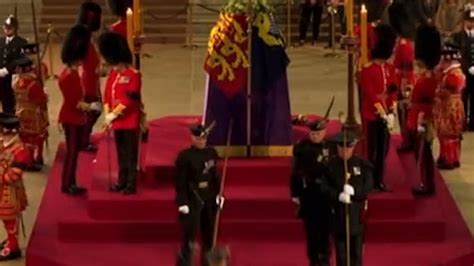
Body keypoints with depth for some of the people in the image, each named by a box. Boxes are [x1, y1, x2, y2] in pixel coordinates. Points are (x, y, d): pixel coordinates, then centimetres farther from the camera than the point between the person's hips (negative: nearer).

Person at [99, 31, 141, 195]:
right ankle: (122, 181, 23)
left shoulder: (133, 75, -13)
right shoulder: (112, 74, 9)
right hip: (117, 121, 7)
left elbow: (129, 100, -18)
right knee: (121, 153, 14)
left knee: (131, 153, -1)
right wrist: (108, 114, -4)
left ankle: (131, 184, 4)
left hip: (130, 121, -7)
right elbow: (107, 95, 9)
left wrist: (113, 114, -16)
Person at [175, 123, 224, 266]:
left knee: (209, 233, 15)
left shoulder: (211, 152, 3)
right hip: (192, 199, -5)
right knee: (189, 234, -5)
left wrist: (218, 193, 5)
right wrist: (182, 202, -16)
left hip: (209, 199, 5)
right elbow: (180, 181, -13)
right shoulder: (184, 156, -13)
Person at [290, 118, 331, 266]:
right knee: (311, 228, 6)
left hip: (326, 192, 0)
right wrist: (295, 193, -1)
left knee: (325, 227, 5)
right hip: (308, 193, 0)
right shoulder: (301, 148, -3)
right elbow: (295, 171, 1)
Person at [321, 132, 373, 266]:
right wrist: (338, 195, -24)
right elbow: (324, 186, -6)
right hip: (338, 210, 0)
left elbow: (369, 185, -5)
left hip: (357, 209, 0)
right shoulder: (331, 165, -1)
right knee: (340, 245, 4)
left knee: (356, 244, 5)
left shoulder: (362, 164, 0)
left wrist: (354, 191, -22)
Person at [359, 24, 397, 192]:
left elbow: (393, 92, 6)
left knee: (383, 150, 10)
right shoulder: (367, 71, -12)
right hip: (373, 116, -6)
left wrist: (391, 113, -5)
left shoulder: (391, 69, 7)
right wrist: (383, 114, -17)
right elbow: (370, 95, -15)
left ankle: (380, 180, 18)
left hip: (387, 115, 6)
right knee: (372, 149, 1)